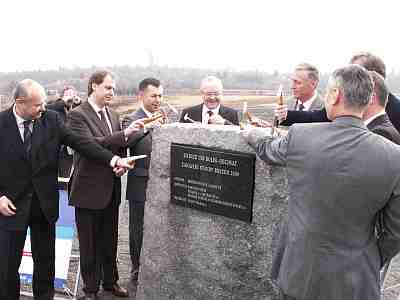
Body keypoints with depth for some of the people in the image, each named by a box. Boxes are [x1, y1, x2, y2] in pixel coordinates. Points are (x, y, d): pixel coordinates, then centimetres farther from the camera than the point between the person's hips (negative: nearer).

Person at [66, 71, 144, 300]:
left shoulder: (113, 115, 10)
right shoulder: (78, 115, -11)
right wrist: (124, 134, -31)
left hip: (111, 189, 6)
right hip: (89, 189, -6)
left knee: (110, 241, 18)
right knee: (89, 244, 8)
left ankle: (110, 281, 35)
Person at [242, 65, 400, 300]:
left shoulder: (299, 136, -16)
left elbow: (267, 151, 7)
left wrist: (252, 136, 29)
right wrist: (373, 263, 10)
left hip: (298, 271, 1)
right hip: (354, 281, 0)